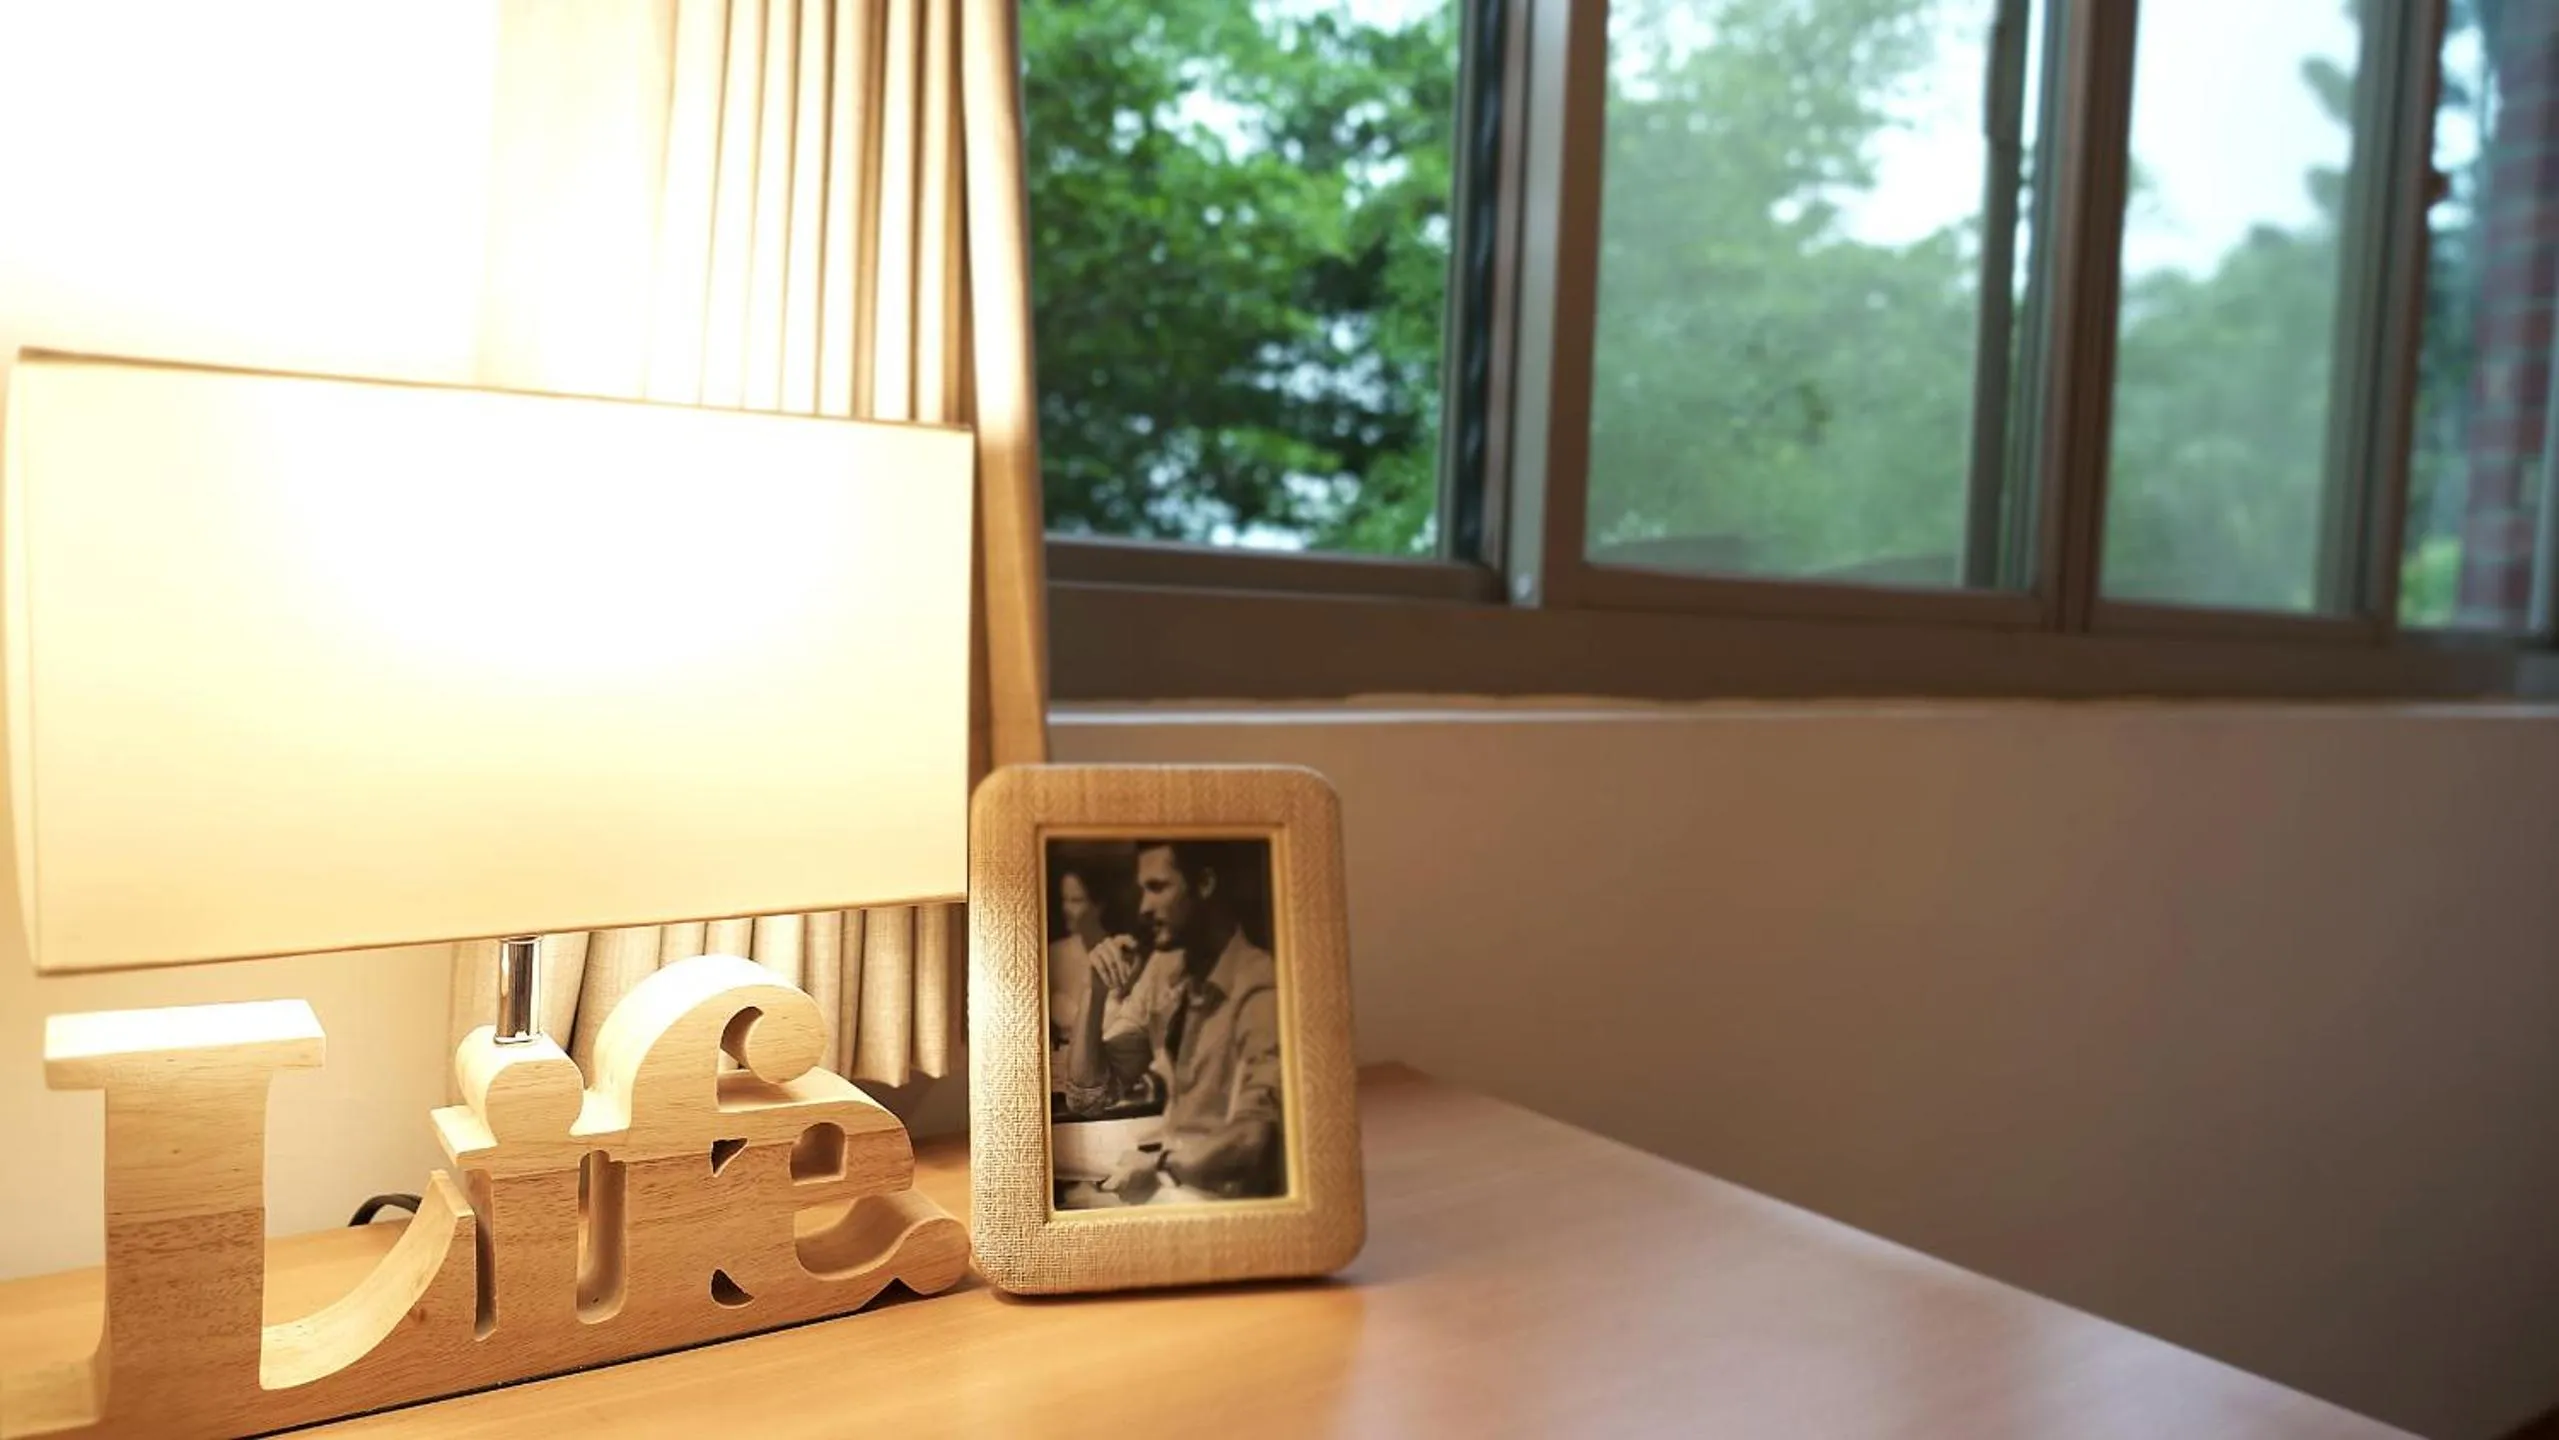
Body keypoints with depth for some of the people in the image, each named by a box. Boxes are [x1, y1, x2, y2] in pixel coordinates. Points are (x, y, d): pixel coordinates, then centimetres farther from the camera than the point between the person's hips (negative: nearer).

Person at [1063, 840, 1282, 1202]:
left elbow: (1254, 1137, -29)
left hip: (1227, 1200, -6)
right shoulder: (1162, 967, 3)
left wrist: (1159, 1163, -20)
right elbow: (1086, 1098, 4)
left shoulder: (1259, 988, -19)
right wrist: (1095, 994, -8)